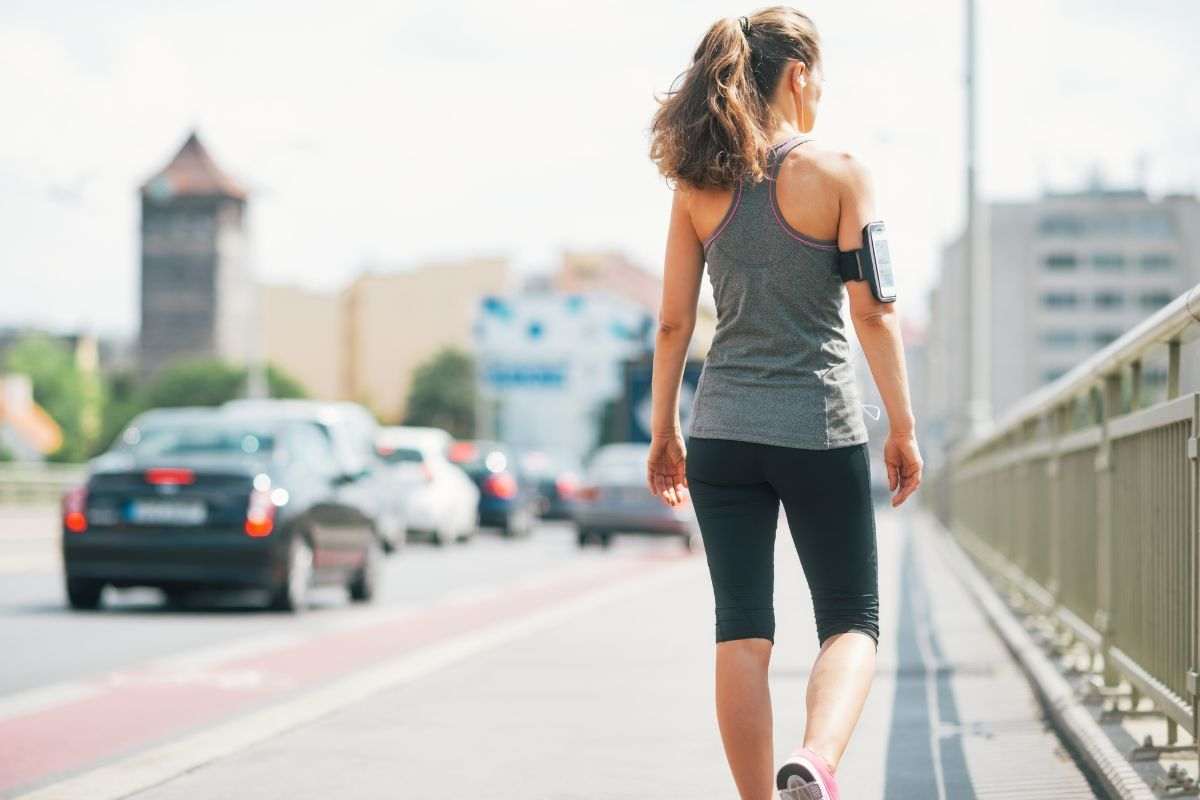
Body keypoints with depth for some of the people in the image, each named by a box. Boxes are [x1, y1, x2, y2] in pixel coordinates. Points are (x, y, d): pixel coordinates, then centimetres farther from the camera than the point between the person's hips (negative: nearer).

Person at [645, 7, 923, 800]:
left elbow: (673, 323, 4)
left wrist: (664, 429, 13)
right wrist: (903, 427, -1)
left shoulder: (700, 184, 4)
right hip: (819, 429, -3)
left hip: (723, 430, 3)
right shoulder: (837, 172, -6)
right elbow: (873, 313, -8)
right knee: (853, 621, 8)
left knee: (743, 630, 8)